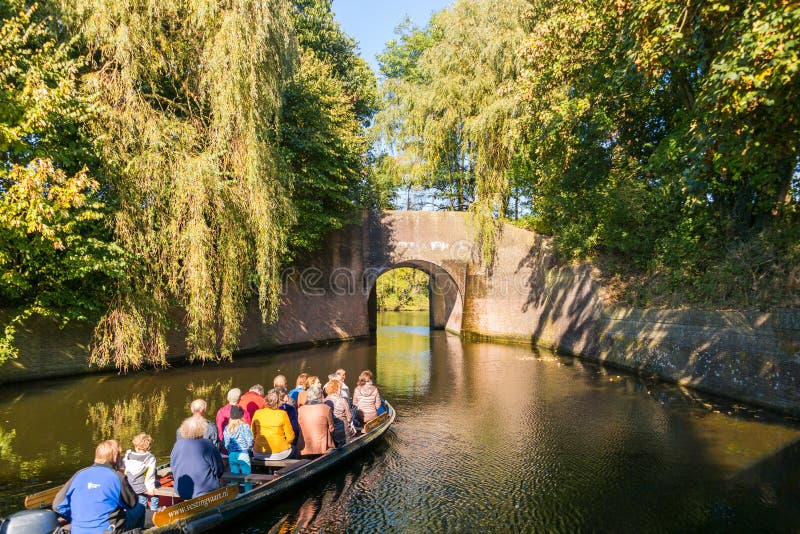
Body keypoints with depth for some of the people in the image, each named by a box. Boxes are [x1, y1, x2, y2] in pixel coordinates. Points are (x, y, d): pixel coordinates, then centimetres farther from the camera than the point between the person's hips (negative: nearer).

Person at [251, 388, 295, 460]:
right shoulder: (282, 414, -10)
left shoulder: (257, 413, -3)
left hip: (259, 455, 2)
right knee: (293, 448, 28)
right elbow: (290, 437, -5)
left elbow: (253, 434, 10)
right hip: (280, 454, -2)